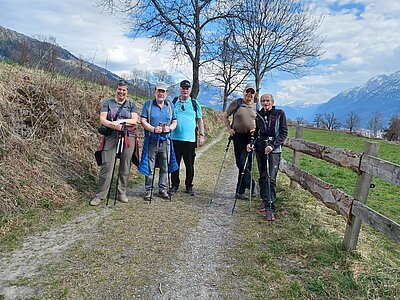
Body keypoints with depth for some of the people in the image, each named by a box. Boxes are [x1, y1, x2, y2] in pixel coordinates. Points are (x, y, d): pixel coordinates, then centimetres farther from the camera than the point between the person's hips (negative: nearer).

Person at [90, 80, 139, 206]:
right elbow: (102, 120, -1)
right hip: (111, 137, -1)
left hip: (128, 138, 1)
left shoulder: (131, 104, 12)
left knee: (125, 168, 5)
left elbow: (134, 120, -1)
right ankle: (100, 195, 4)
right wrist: (114, 125, -18)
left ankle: (121, 193, 18)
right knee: (106, 166, -5)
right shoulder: (108, 103, 10)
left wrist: (120, 121, -15)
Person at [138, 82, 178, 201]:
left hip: (165, 141, 3)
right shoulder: (148, 104, 3)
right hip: (151, 140, -2)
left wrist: (169, 128, -9)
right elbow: (143, 121, -3)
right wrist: (154, 129, -18)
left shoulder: (170, 105, 12)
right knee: (149, 168, 2)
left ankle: (163, 189, 21)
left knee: (165, 167, 9)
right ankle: (149, 190, 15)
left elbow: (174, 122, 13)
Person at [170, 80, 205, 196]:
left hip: (190, 139, -1)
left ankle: (189, 186, 18)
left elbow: (200, 120, 9)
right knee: (175, 163, 8)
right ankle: (175, 185, 20)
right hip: (175, 138, 1)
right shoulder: (173, 102, 9)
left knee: (189, 164, 5)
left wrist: (201, 135, 2)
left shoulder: (195, 103, 7)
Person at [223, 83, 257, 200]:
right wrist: (229, 129, 0)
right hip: (238, 137, -2)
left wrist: (256, 129, -1)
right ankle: (252, 186, 11)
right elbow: (225, 116, 11)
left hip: (251, 137, 2)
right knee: (241, 163, -7)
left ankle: (240, 191, 14)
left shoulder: (256, 106, 9)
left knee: (247, 164, 4)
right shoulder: (235, 103, 2)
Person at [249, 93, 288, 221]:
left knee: (270, 178, -12)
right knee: (262, 176, 10)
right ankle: (265, 201, 23)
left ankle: (270, 207, -11)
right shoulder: (258, 115, 12)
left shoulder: (279, 114, 1)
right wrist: (251, 143, -3)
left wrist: (273, 146, -15)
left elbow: (284, 132, -3)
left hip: (274, 149, -4)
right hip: (260, 148, 5)